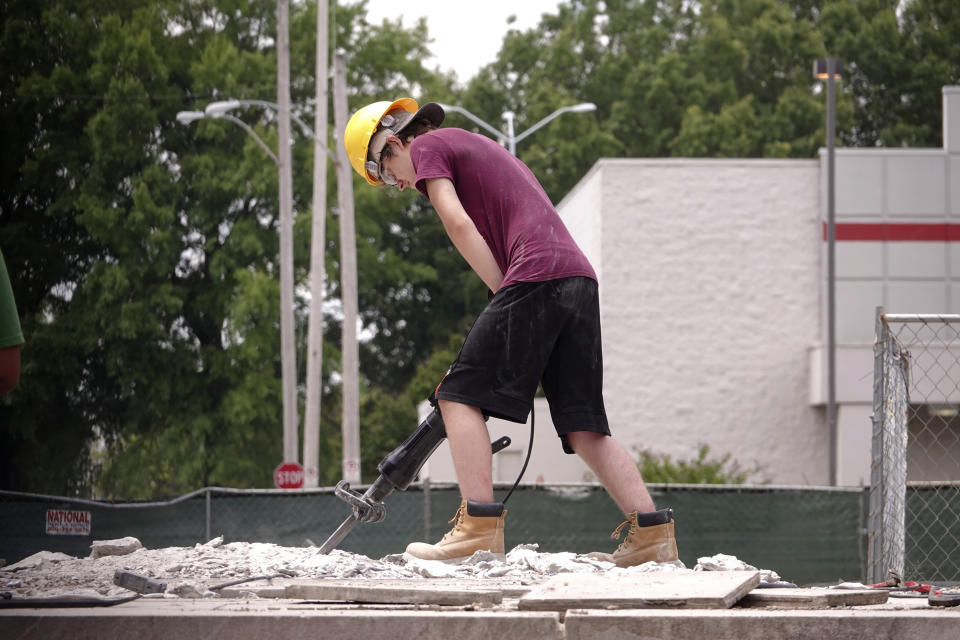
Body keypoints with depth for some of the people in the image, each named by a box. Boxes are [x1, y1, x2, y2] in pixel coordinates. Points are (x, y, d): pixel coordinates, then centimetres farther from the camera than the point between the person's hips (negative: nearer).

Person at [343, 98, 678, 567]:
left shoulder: (427, 146, 10)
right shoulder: (478, 147, 35)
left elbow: (459, 224, -4)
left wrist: (504, 295, -1)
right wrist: (507, 309, 20)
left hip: (537, 275, -8)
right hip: (580, 278, 8)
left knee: (461, 396, -3)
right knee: (583, 426, 7)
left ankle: (479, 527, -13)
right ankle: (652, 534, -1)